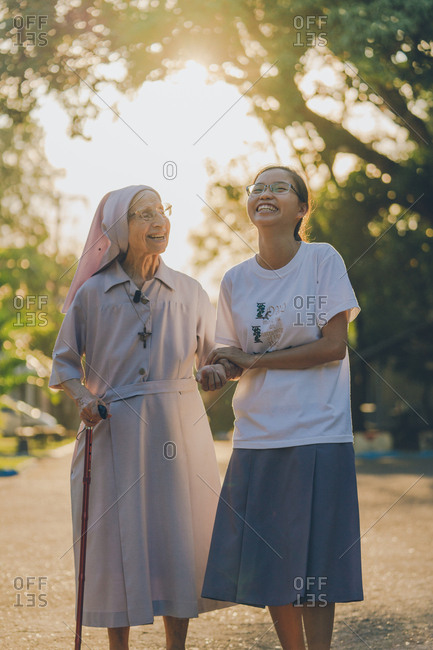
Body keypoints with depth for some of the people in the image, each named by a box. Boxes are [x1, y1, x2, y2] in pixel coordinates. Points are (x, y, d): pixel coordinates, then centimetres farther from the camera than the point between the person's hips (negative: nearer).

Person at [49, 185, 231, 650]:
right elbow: (64, 360, 10)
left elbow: (211, 353, 15)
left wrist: (216, 371, -7)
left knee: (179, 536, 1)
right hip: (114, 433, -1)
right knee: (117, 537, 0)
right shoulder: (93, 293, 3)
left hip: (178, 432, 2)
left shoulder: (189, 292, 8)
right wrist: (82, 398, -8)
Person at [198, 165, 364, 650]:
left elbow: (333, 346, -9)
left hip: (318, 433, -4)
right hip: (257, 437, 4)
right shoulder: (236, 280, 8)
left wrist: (253, 360, -9)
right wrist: (215, 372, -10)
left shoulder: (323, 260, -3)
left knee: (313, 564, -3)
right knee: (269, 561, 5)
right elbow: (231, 353, 14)